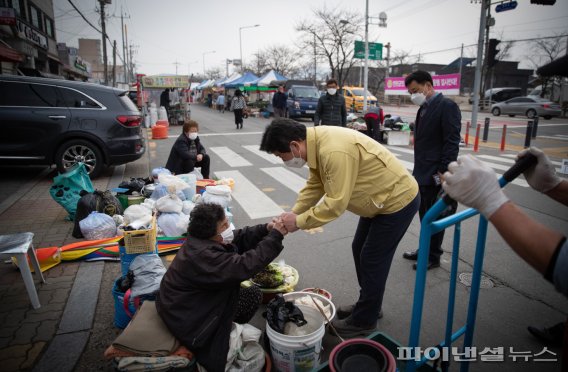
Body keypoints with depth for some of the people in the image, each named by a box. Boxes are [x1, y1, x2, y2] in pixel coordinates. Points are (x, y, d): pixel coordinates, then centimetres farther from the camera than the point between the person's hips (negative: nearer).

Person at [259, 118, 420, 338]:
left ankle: (363, 321, 20)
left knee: (373, 260, 1)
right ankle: (367, 305, 36)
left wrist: (299, 221, -21)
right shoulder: (315, 142, -6)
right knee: (360, 250, 17)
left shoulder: (334, 151, -35)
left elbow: (336, 203, -32)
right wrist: (292, 213, -5)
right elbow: (315, 185, 3)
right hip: (381, 198, 9)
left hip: (398, 200, -9)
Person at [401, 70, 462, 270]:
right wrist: (417, 170, 14)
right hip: (422, 173, 8)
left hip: (435, 175, -8)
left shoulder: (447, 106, -12)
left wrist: (443, 172, -19)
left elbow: (452, 142, -17)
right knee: (424, 214, 17)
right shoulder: (424, 108, 13)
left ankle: (433, 256, 19)